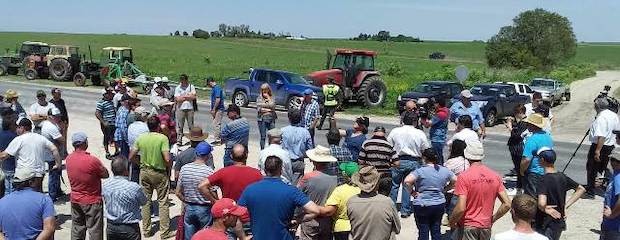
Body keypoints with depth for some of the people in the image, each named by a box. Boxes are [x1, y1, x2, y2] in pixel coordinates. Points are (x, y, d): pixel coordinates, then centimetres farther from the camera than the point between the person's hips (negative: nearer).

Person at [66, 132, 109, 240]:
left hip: (75, 200, 6)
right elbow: (106, 175, -11)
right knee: (95, 231, 5)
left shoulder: (69, 158, -4)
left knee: (77, 229, 18)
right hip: (92, 202, -6)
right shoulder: (92, 160, -24)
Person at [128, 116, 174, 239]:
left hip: (144, 172, 4)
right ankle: (165, 232, 11)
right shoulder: (163, 138, -17)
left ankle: (146, 230, 23)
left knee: (146, 201, 15)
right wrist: (169, 167, -2)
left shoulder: (140, 138, -4)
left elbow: (131, 157, 0)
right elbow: (167, 159, -22)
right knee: (163, 202, 7)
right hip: (159, 173, -4)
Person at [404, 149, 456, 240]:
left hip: (422, 206, -4)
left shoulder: (420, 171, -15)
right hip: (439, 205, 4)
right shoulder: (445, 170, 1)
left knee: (423, 232, 5)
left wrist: (412, 192, -12)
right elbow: (455, 180, 12)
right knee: (436, 231, 14)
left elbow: (407, 181, -27)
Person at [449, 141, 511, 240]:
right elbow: (507, 205, -2)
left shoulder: (464, 176, -15)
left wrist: (452, 222, -3)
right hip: (486, 227, 5)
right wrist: (492, 219, 10)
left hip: (467, 226, -5)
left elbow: (461, 208, -20)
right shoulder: (495, 176, -1)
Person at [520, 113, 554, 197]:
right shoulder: (548, 136, 6)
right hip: (546, 173, 9)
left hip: (534, 174, -9)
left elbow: (526, 160, -27)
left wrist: (521, 171, -11)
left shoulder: (532, 140, -24)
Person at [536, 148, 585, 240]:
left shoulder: (545, 179, -22)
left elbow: (541, 203, -35)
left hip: (546, 225, -8)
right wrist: (566, 205, 7)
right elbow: (581, 189, 13)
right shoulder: (562, 177, 1)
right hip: (559, 222, 8)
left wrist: (545, 209, -12)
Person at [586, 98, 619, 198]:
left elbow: (601, 137, -28)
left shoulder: (601, 118, -22)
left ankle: (590, 191, 4)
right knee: (603, 167, 22)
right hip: (611, 146, 9)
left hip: (599, 146, -9)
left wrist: (597, 151, -27)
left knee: (591, 168, 0)